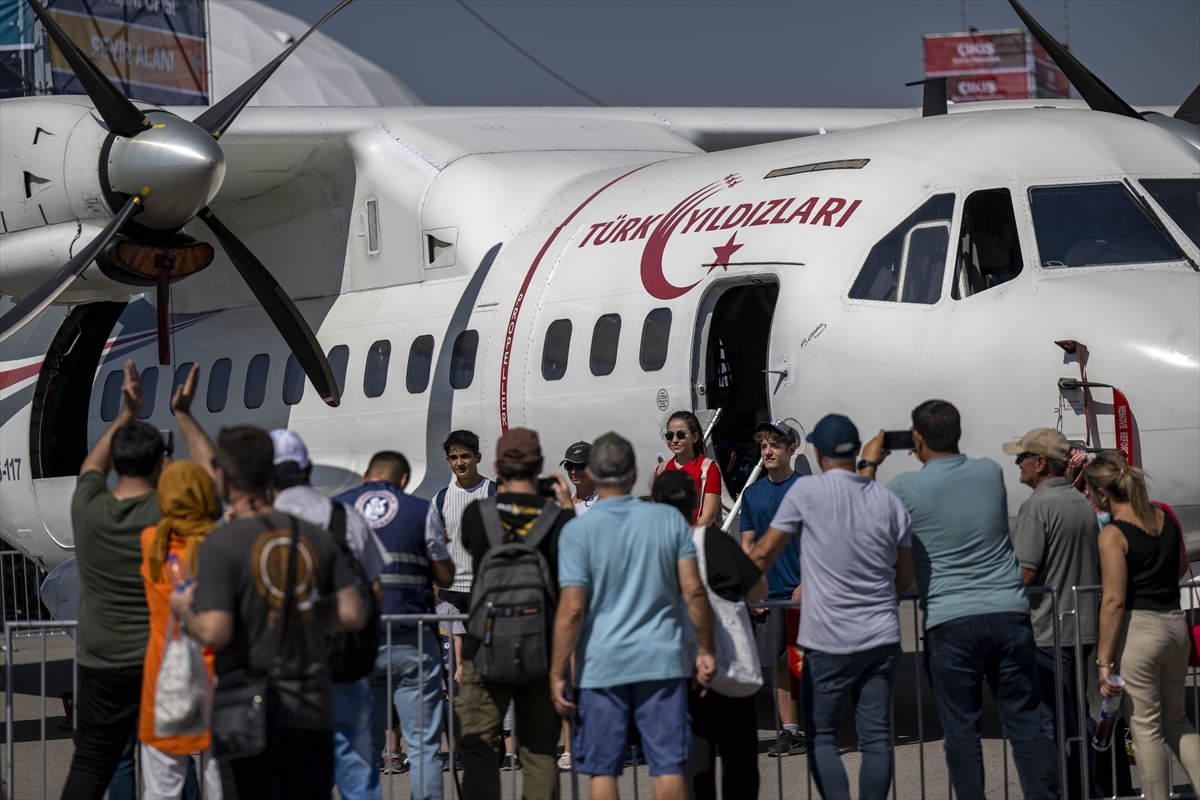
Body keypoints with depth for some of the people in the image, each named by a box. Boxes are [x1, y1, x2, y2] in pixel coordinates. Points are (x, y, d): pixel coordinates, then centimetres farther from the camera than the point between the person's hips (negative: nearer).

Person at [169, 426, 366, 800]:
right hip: (314, 713, 5)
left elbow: (214, 634, -19)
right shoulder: (316, 537, 4)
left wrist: (183, 610, 1)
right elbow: (353, 615, 1)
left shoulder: (221, 543, -12)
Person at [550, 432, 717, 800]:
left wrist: (558, 673, -5)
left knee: (603, 769, 7)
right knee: (668, 765, 4)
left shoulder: (577, 530, -6)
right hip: (661, 660, 2)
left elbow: (572, 610, -10)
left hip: (602, 664, -1)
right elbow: (694, 590, -2)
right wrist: (706, 649, 8)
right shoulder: (669, 519, 1)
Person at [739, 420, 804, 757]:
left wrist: (806, 584, -12)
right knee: (780, 663, 6)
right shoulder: (752, 494, 11)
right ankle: (789, 731, 10)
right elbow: (748, 545, 13)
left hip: (802, 591, -4)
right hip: (768, 592, 4)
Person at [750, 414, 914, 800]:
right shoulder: (889, 501, 5)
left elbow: (763, 554, -1)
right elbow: (906, 577, 12)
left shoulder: (807, 491, -7)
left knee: (821, 736, 5)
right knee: (876, 736, 7)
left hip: (828, 641, -4)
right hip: (882, 638, 4)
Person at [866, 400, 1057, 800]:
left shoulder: (907, 489, -5)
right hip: (1008, 613, 3)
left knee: (961, 729, 4)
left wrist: (869, 464, 26)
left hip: (950, 621, -3)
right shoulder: (990, 472, 6)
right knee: (1025, 720, 7)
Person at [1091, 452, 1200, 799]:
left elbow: (1114, 601, -18)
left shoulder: (1113, 534, -15)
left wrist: (1104, 660, -16)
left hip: (1138, 628, -7)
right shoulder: (1165, 516, 5)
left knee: (1146, 729, 3)